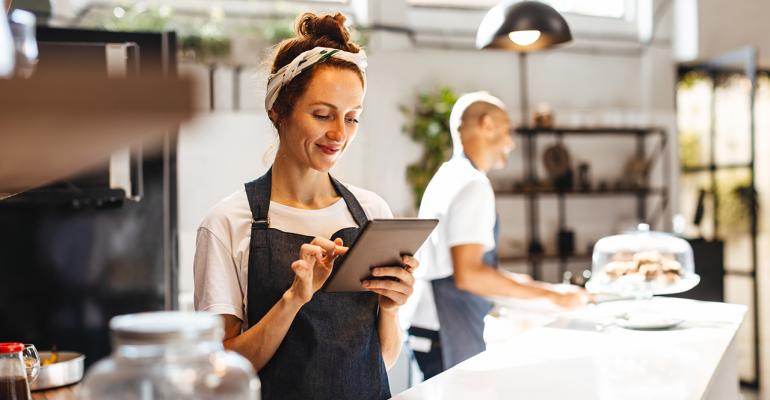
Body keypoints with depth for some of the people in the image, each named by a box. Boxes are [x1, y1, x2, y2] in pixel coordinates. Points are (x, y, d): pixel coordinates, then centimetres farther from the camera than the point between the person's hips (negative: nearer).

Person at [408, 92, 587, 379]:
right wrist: (550, 295, -18)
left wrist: (510, 281, 27)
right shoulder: (472, 186, -15)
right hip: (448, 340, -10)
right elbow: (467, 274, -23)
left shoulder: (448, 177, 15)